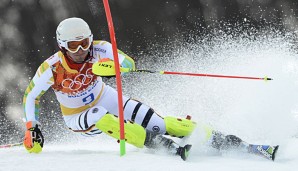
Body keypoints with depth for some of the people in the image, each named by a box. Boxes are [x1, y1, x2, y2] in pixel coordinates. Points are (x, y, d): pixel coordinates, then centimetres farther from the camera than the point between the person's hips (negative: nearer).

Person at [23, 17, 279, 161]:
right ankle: (174, 149, -41)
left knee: (160, 124, -15)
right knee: (107, 121, -38)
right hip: (78, 117, -1)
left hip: (106, 99, 1)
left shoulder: (98, 50, -22)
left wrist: (113, 65, -49)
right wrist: (32, 129, -19)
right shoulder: (51, 68, -26)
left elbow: (129, 64, -28)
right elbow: (30, 97, -11)